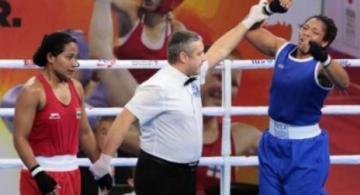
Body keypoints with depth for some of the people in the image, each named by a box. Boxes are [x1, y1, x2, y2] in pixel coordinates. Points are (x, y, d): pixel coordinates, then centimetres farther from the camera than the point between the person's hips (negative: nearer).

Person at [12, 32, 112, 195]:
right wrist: (37, 173, -25)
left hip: (70, 172, 8)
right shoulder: (33, 90, -13)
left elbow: (85, 133, 18)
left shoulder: (76, 88, 9)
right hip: (43, 173, -8)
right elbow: (20, 138, -16)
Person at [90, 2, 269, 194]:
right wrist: (105, 159, -25)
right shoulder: (159, 87, -21)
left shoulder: (192, 77, 6)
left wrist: (249, 21, 24)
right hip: (158, 174, -9)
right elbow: (125, 119, -23)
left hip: (185, 172, 9)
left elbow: (219, 49, 18)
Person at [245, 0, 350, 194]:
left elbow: (343, 83, -38)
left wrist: (323, 57, -57)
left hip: (305, 146, -6)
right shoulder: (282, 49, 0)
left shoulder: (320, 66, -17)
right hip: (273, 141, 6)